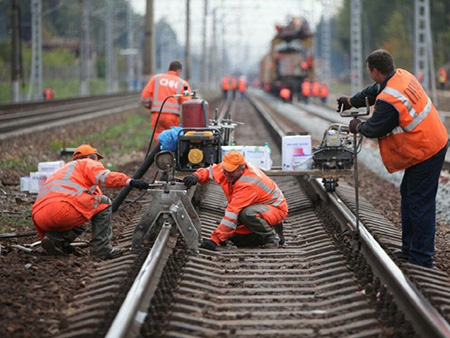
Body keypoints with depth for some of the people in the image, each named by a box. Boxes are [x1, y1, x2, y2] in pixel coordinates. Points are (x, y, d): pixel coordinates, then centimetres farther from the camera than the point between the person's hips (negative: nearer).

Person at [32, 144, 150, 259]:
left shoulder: (62, 170, 40)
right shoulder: (87, 163, 17)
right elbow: (104, 177, -7)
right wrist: (130, 182, -17)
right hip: (61, 209, -8)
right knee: (103, 203, 11)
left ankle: (55, 238, 7)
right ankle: (101, 248, 3)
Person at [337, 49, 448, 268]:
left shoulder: (388, 101, -27)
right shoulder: (402, 76, 2)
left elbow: (375, 129, -12)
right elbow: (375, 90, 21)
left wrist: (358, 127, 9)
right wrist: (352, 101, 31)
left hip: (424, 154, -11)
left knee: (419, 203, -4)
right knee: (408, 194, 20)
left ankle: (421, 258, 2)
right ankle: (409, 248, 30)